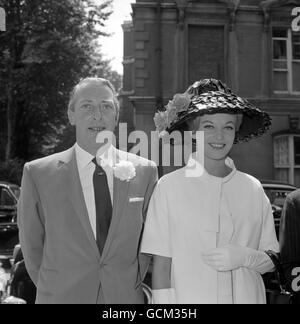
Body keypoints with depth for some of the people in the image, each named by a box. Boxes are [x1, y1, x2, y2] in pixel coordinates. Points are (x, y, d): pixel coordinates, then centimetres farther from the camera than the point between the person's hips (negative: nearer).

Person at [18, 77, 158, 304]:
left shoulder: (145, 171, -4)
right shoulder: (38, 174, -8)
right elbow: (32, 245, 0)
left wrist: (133, 284, 2)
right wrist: (55, 289, 1)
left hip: (126, 296, 1)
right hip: (61, 297, -1)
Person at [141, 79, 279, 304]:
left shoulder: (253, 188, 0)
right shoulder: (170, 186, -9)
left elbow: (272, 261, 4)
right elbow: (161, 264, -7)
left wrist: (245, 257, -12)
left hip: (247, 296, 3)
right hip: (189, 298, -2)